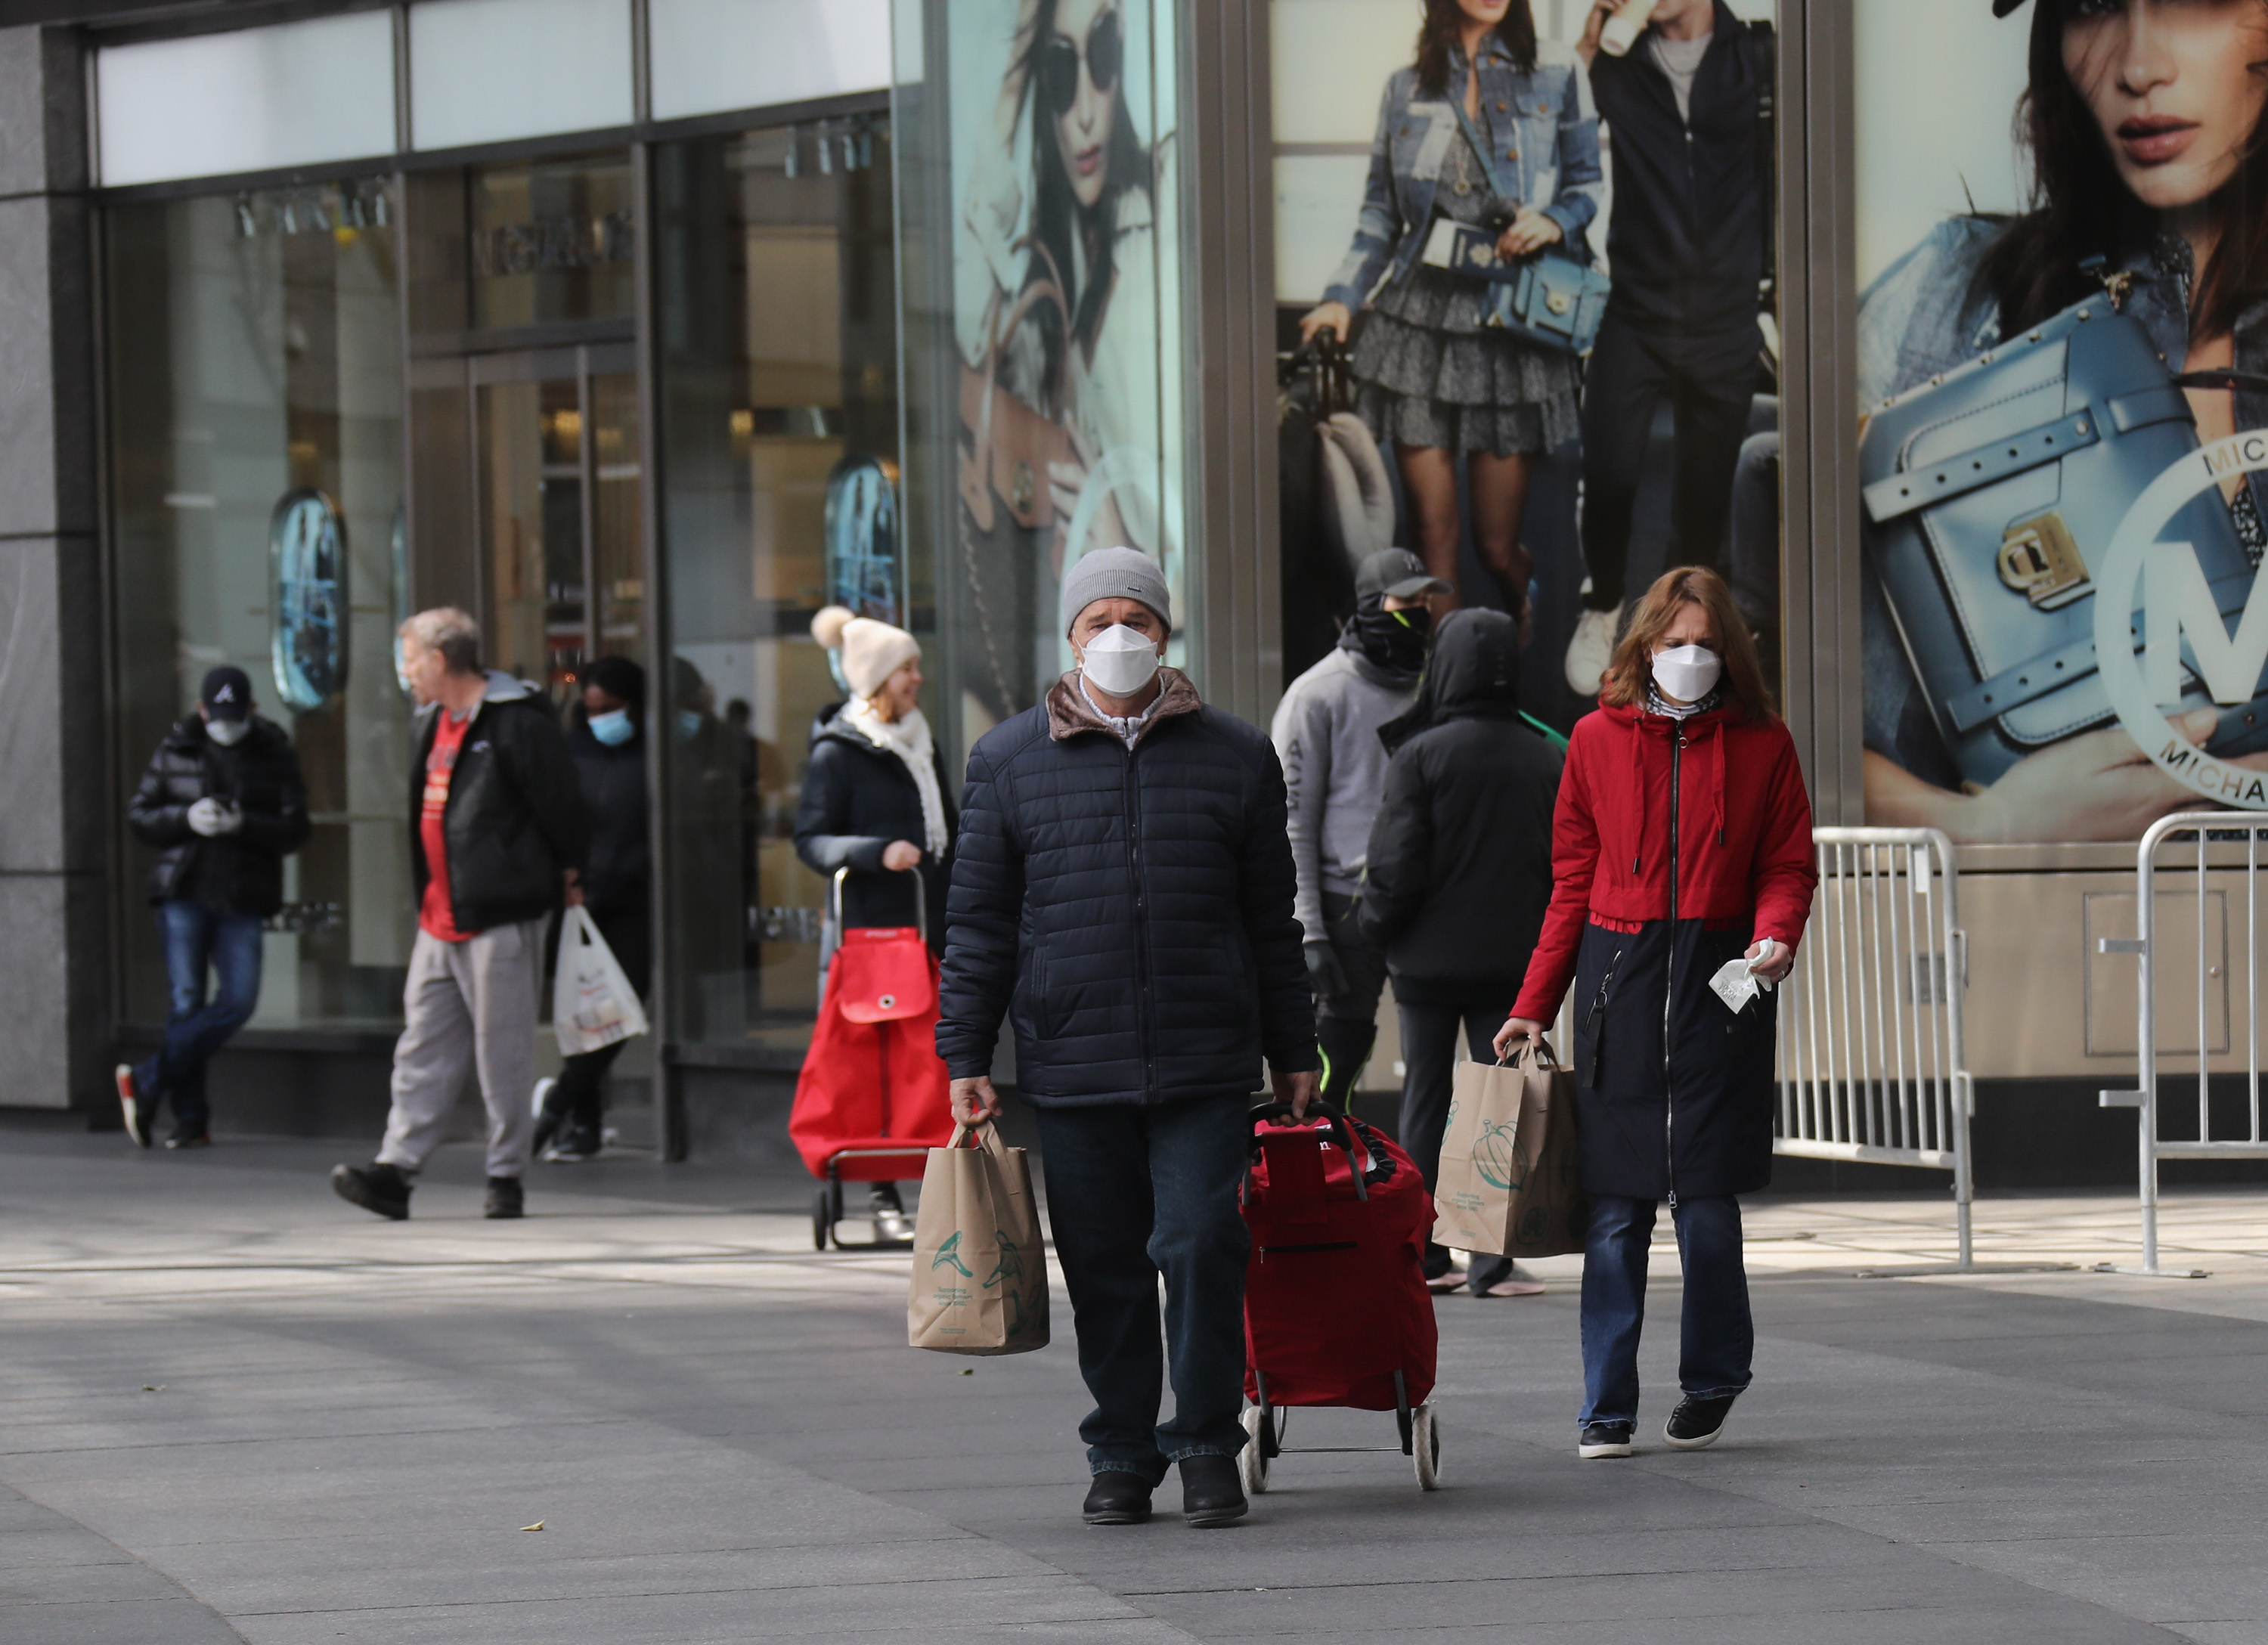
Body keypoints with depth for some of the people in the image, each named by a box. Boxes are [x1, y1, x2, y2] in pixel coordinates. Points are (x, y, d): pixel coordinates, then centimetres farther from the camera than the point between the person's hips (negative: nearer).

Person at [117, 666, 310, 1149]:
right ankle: (191, 1118, 3)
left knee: (239, 1000, -10)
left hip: (242, 899, 0)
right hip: (183, 892, 0)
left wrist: (243, 824, -20)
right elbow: (138, 816, 5)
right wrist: (186, 819, -13)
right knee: (187, 1003, -2)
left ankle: (149, 1081, -1)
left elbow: (294, 831, -2)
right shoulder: (175, 751, 6)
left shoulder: (275, 757, 4)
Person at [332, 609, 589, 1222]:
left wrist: (564, 875, 1)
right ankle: (395, 1170, 3)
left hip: (500, 918, -8)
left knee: (503, 1051, -2)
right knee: (423, 1049, 5)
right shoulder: (429, 725, 15)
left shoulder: (516, 724, -13)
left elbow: (561, 806, -9)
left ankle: (506, 1174, 6)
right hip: (440, 919, 8)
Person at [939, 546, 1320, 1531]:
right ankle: (1121, 1455, 16)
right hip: (1071, 1067, 1)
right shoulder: (1009, 762, 7)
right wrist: (965, 1056, 3)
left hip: (1206, 1068, -1)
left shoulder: (1236, 757, 9)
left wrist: (1292, 1052, 12)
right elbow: (979, 921, 9)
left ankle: (1208, 1447, 4)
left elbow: (1272, 921, 13)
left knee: (1201, 1247, -8)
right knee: (1103, 1267, 5)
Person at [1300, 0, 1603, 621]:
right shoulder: (1406, 88, 11)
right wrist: (1343, 297, 3)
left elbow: (1588, 183, 9)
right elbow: (1381, 212, 15)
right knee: (1434, 536, -2)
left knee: (1497, 547, 2)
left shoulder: (1556, 73, 4)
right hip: (1420, 321, 2)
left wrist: (1555, 222, -12)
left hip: (1511, 326, -2)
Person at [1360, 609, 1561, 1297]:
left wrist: (1377, 925, 5)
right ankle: (1491, 1261, -2)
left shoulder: (1420, 754, -11)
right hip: (1514, 958, 2)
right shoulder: (1544, 758, 1)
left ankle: (1423, 1255, 10)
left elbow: (1395, 862, -12)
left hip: (1429, 957, -2)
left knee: (1425, 1099, 8)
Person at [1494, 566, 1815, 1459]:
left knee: (1707, 1201, -2)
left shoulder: (1760, 744, 6)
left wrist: (1776, 933, -14)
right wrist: (1532, 1007, 8)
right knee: (1616, 1207, -2)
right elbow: (1573, 881, 11)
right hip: (1619, 976, 1)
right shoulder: (1599, 739, 8)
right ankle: (1607, 1408, 4)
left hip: (1719, 976, -1)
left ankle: (1711, 1384, 19)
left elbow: (1788, 865, 8)